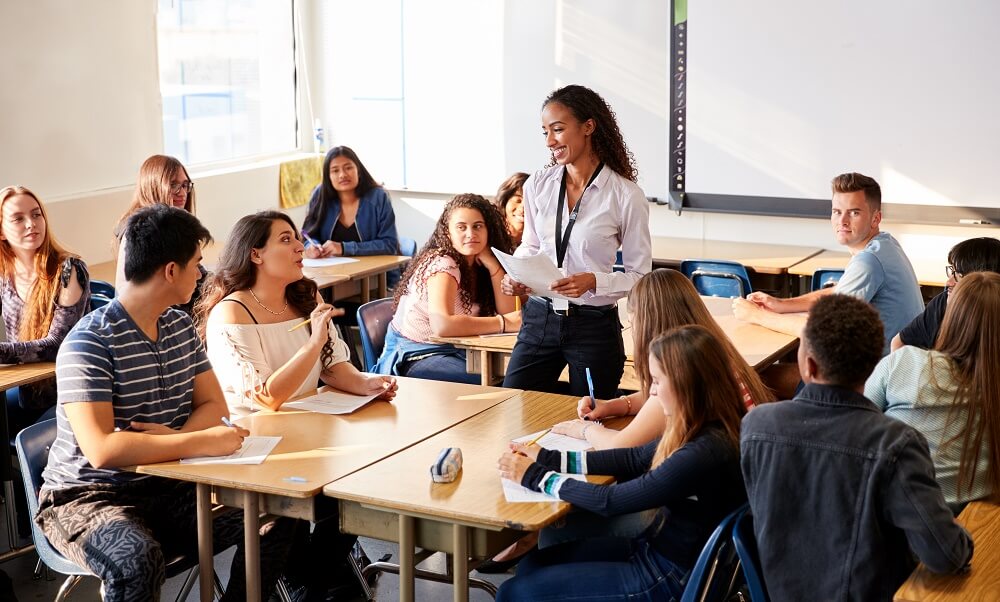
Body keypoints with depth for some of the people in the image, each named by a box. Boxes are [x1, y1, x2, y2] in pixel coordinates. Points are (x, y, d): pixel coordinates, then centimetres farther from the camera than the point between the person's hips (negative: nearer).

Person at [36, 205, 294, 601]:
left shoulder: (181, 326, 7)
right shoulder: (89, 343, -19)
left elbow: (213, 406, 9)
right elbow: (102, 450, -28)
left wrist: (177, 437, -14)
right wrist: (201, 442, -26)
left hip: (165, 486, 7)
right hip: (88, 497, -7)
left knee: (276, 518, -13)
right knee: (137, 558, -38)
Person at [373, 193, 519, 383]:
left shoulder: (478, 266, 4)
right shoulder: (442, 264, -18)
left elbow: (507, 312, -5)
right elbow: (442, 325, -34)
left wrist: (492, 264, -13)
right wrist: (504, 323, -28)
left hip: (453, 350, 7)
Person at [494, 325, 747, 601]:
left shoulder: (705, 453, -30)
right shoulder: (699, 430, -3)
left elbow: (611, 501, -23)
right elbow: (635, 459, 11)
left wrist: (535, 476, -12)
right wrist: (548, 459, 6)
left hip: (673, 579, -9)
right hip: (658, 547, 9)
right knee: (533, 563, 16)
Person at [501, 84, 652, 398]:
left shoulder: (626, 196, -10)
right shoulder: (538, 185, 2)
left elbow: (639, 275, -5)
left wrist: (594, 281, -21)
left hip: (595, 327, -3)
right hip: (539, 319, 3)